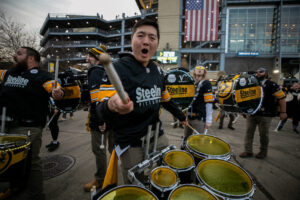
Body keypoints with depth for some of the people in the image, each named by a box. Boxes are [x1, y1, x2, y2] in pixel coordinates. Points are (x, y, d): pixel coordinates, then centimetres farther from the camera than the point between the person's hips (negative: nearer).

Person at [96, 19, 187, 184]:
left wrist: (181, 117, 28)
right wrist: (111, 105, -45)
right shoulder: (118, 68, -14)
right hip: (131, 144, -5)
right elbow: (102, 111, -22)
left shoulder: (157, 70, 6)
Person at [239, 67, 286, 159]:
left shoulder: (271, 85, -5)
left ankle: (263, 151, 25)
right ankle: (248, 151, 15)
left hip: (265, 115, -5)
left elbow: (282, 97, -7)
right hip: (251, 113, 5)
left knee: (263, 134, 6)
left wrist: (283, 112, -9)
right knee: (249, 132, 5)